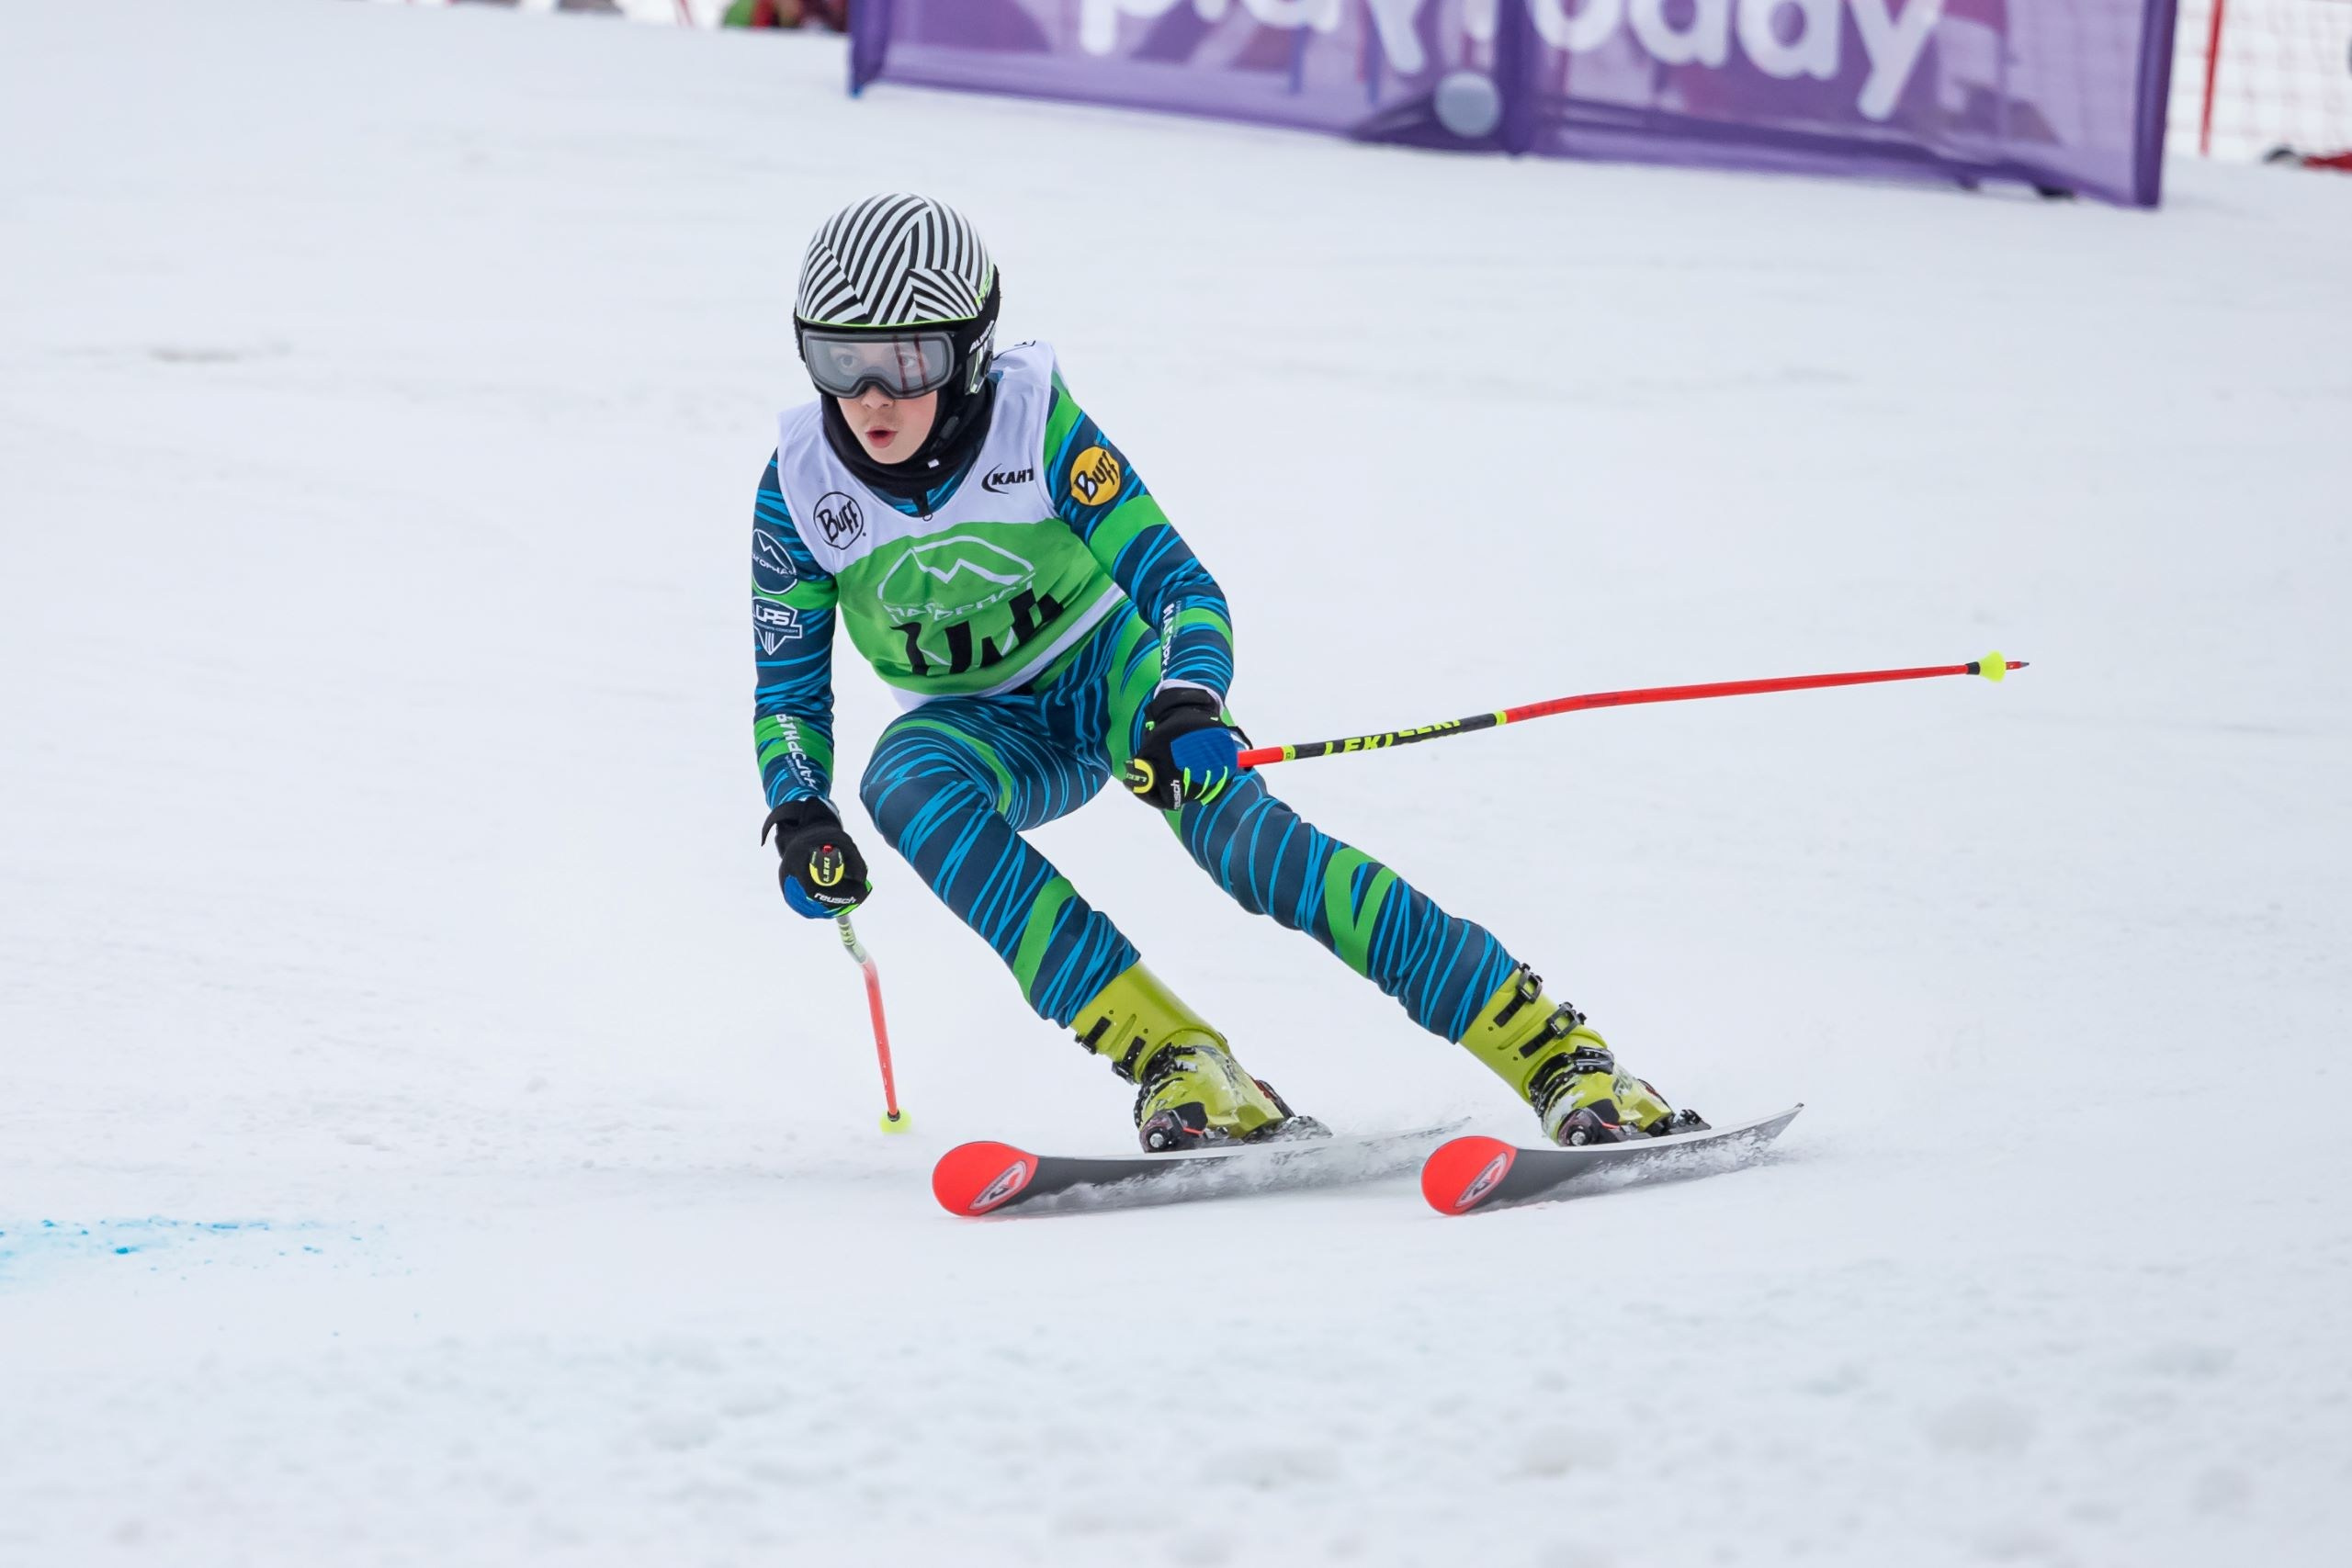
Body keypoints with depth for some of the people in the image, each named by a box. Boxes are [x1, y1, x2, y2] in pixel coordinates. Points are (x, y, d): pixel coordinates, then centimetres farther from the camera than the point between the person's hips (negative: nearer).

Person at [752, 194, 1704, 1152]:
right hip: (987, 730, 2)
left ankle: (1553, 1052, -31)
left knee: (1233, 827, -30)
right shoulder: (801, 487, -15)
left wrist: (1190, 708, -40)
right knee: (904, 782, -33)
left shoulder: (1035, 425, -21)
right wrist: (798, 815, -24)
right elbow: (789, 694, -4)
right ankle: (1173, 1062, -36)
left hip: (1109, 672, -2)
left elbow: (1179, 586, -20)